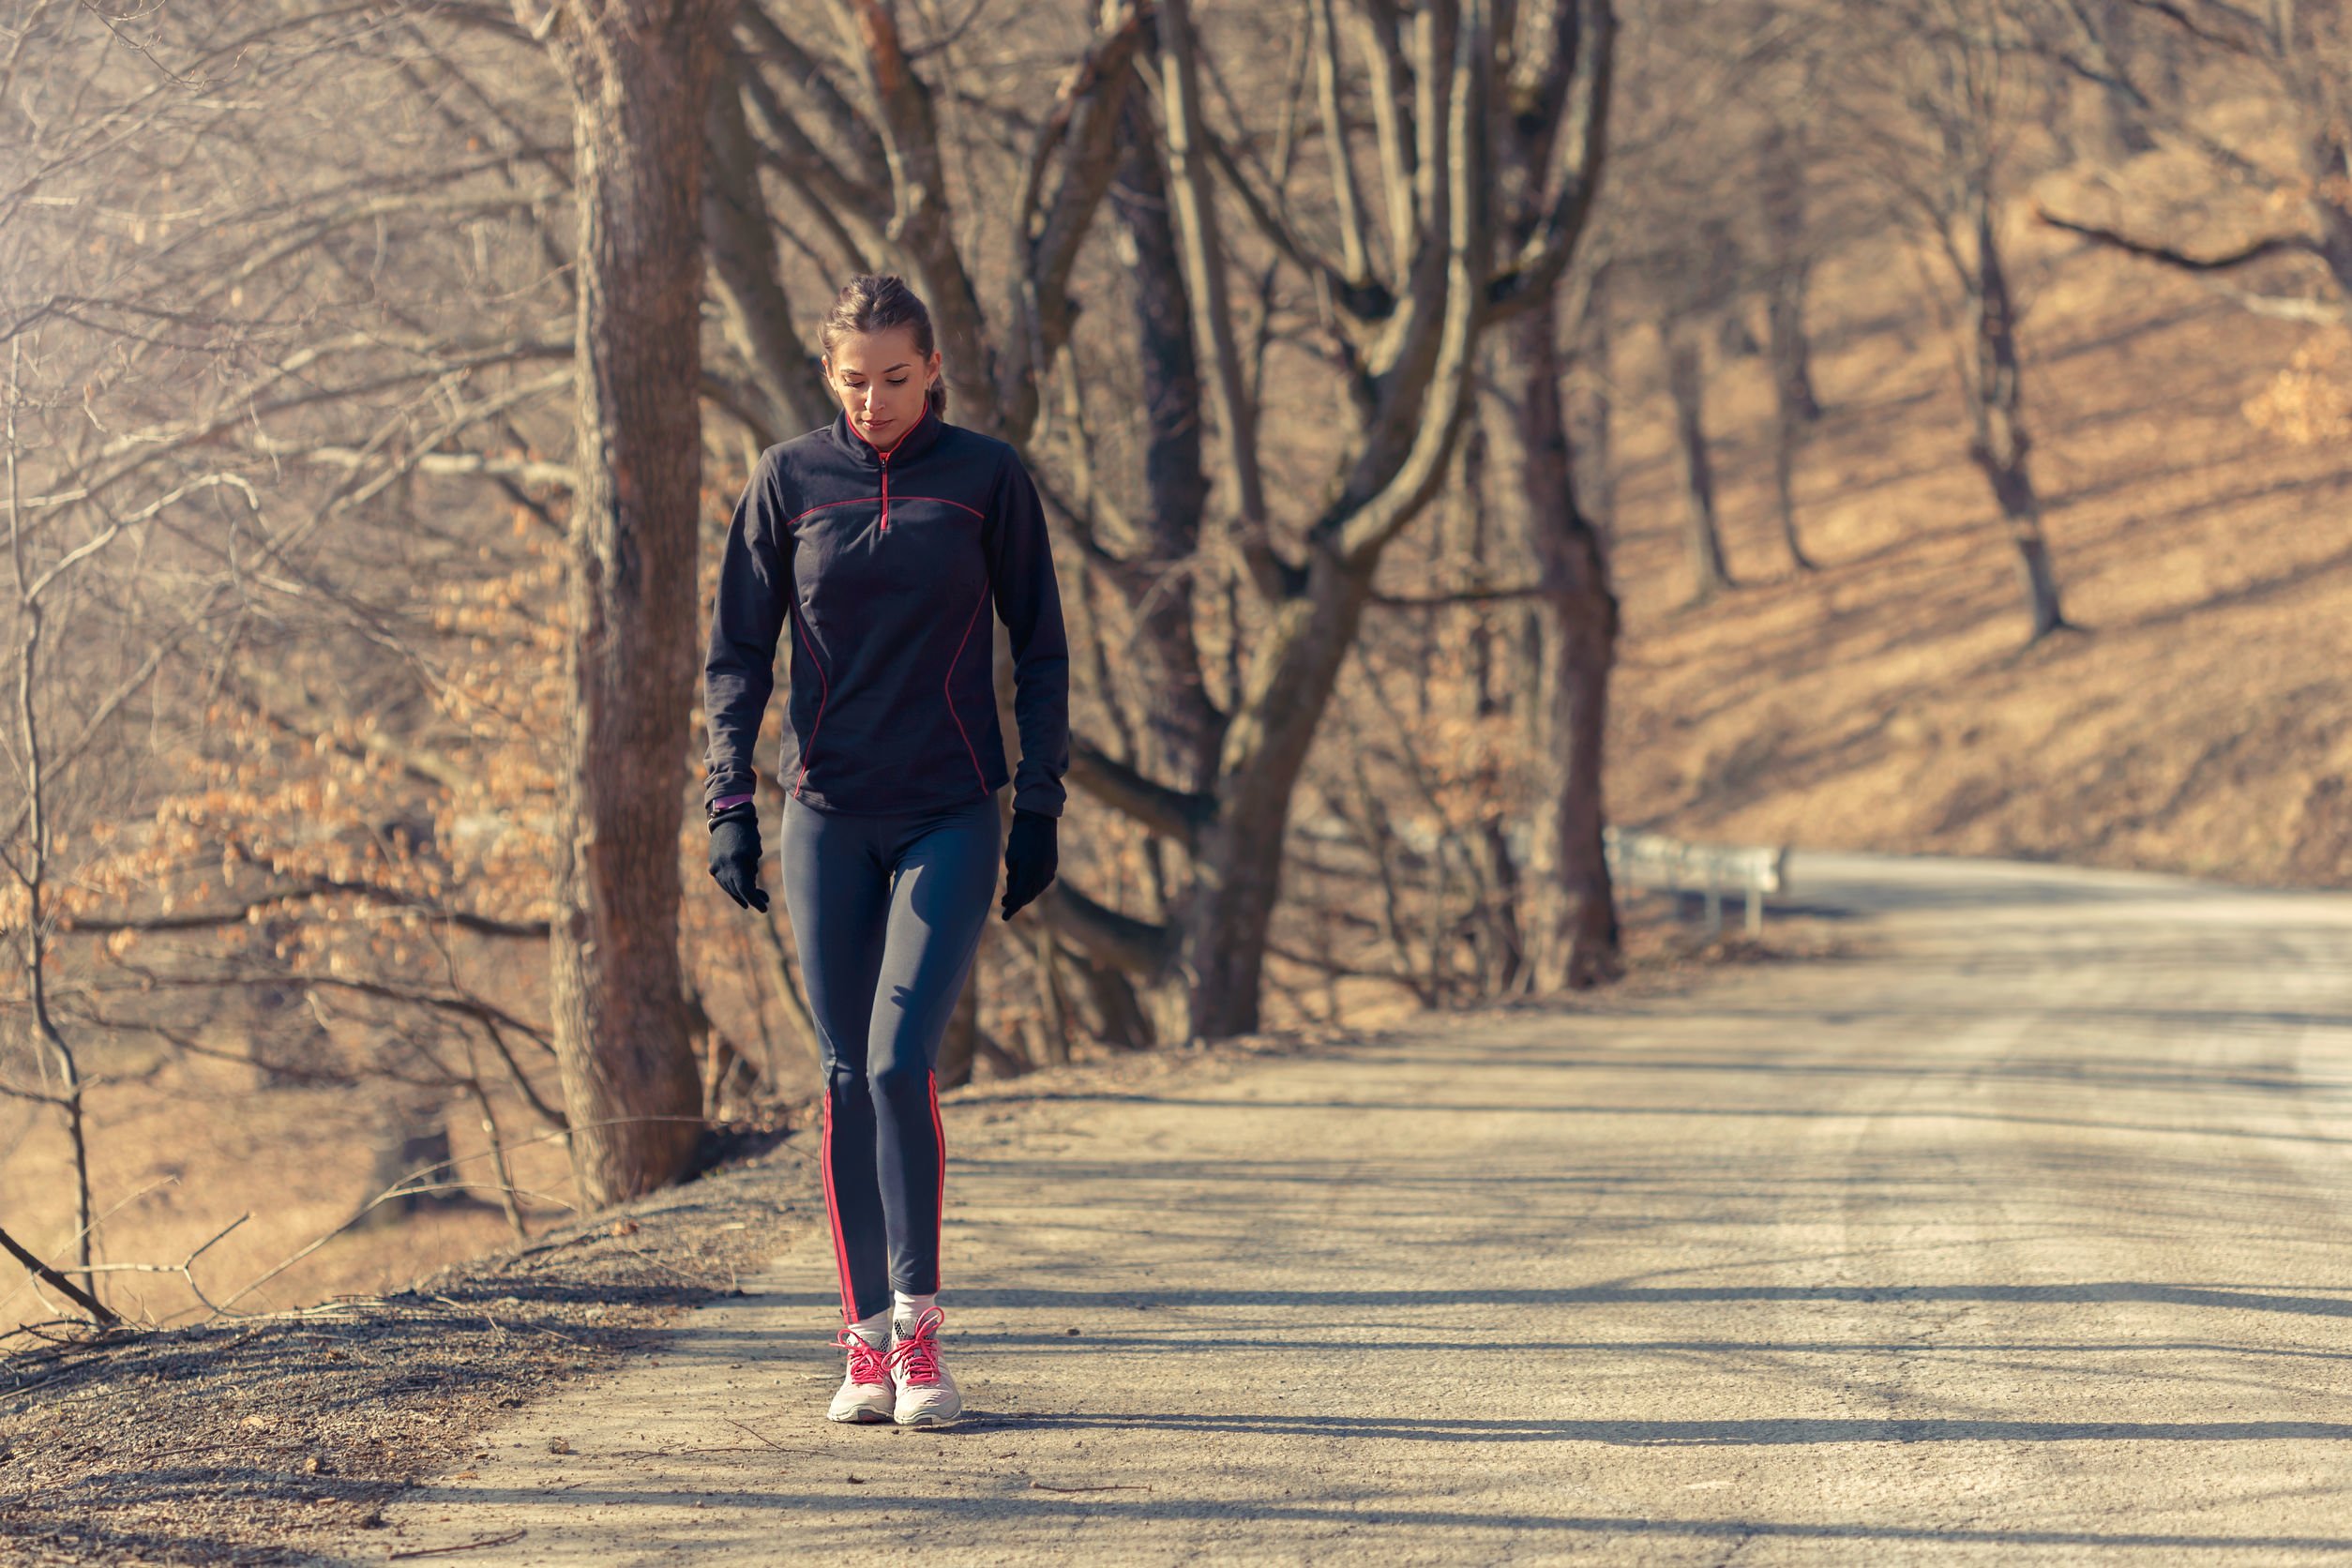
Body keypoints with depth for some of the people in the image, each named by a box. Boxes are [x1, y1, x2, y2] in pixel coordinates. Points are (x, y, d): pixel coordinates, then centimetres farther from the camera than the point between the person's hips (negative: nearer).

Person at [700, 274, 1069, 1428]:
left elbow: (1040, 649, 6)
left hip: (951, 819, -2)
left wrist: (1040, 808, 1)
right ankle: (866, 1343, 8)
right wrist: (731, 800, -2)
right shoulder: (789, 481, 4)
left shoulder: (987, 479, 1)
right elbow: (736, 653, 8)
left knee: (901, 1061, -15)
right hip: (828, 817, 2)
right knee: (847, 1080, 2)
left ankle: (918, 1326, -6)